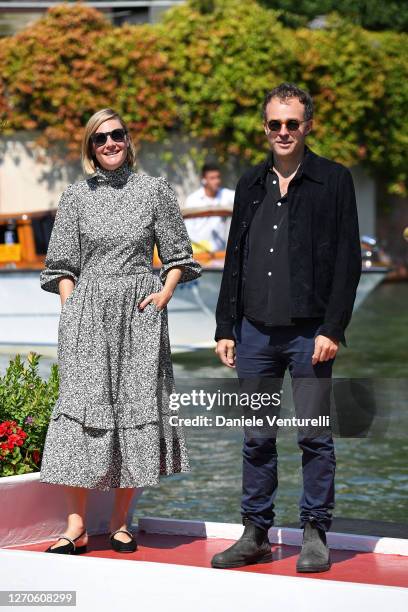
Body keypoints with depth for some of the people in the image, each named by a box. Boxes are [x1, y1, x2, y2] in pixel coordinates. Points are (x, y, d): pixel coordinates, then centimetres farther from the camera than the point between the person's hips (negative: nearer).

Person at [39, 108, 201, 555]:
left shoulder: (154, 190, 7)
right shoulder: (76, 197, 9)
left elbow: (177, 255, 11)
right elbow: (62, 264, 11)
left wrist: (164, 293, -4)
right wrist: (70, 308, -1)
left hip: (139, 315, 0)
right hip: (87, 315, 0)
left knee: (136, 410, -1)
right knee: (82, 407, -8)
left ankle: (120, 522, 8)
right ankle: (76, 526, -7)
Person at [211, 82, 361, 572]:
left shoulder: (333, 180, 0)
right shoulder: (250, 185, 13)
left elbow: (348, 261, -5)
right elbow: (234, 261, 16)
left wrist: (332, 329, -12)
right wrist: (225, 328, 10)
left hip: (309, 332, -4)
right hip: (255, 331, 4)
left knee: (314, 438, 0)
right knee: (257, 440, 7)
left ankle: (315, 535, 9)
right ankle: (256, 535, 15)